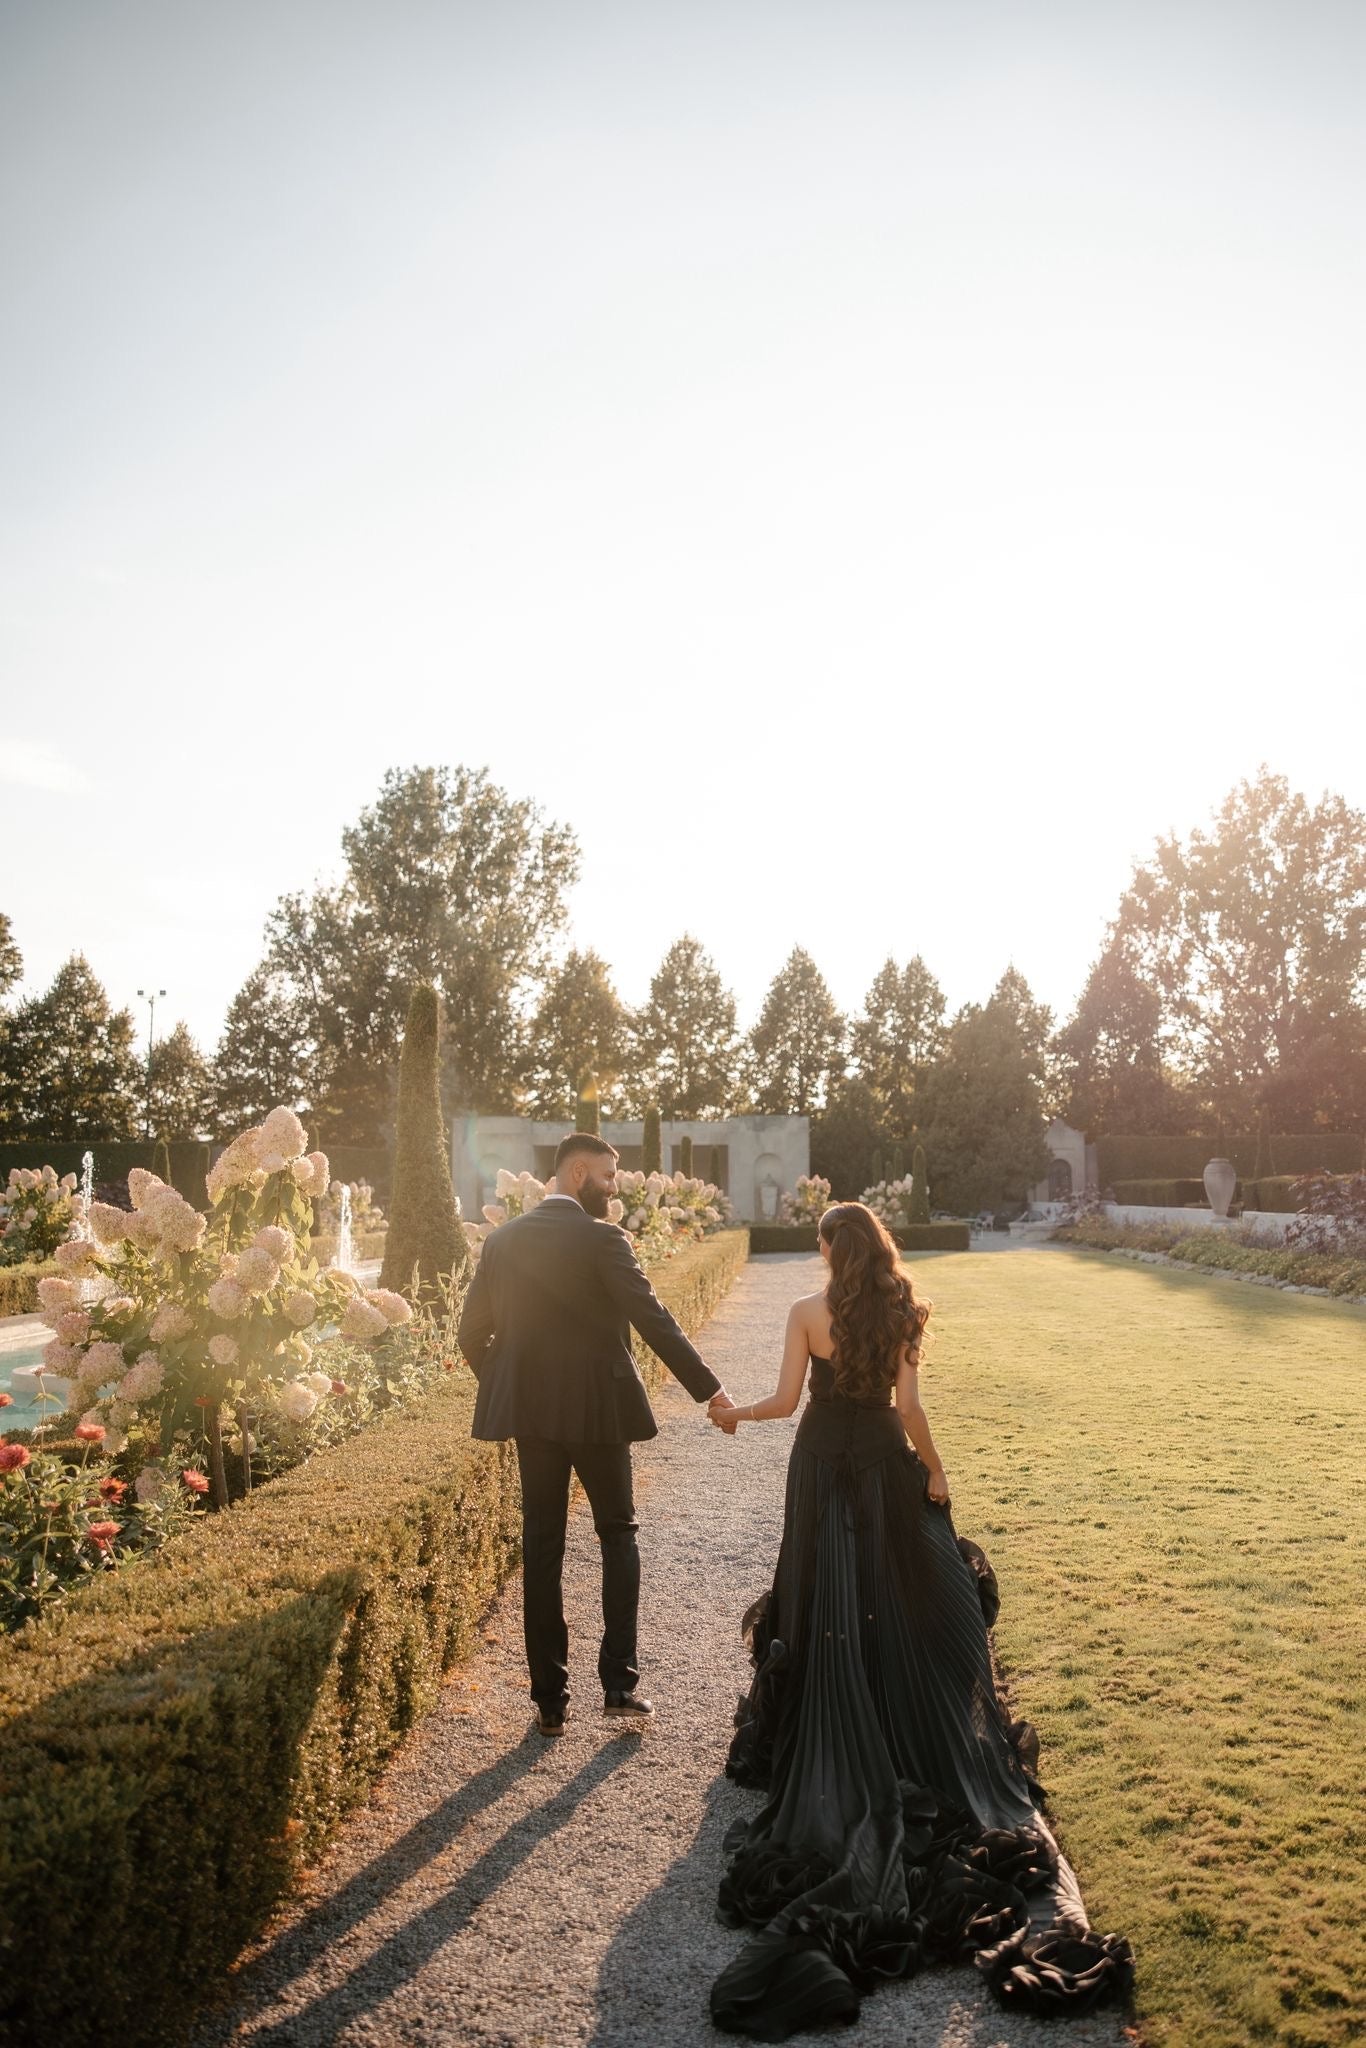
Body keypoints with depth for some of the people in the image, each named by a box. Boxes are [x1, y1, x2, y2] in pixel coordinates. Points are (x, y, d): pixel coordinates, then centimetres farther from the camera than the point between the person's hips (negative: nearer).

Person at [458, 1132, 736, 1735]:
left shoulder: (502, 1240, 4)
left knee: (541, 1549, 10)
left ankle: (549, 1699, 15)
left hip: (529, 1414, 4)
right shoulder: (601, 1238, -12)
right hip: (597, 1410, -4)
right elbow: (653, 1320, -15)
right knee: (618, 1535, 13)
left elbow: (473, 1331, 6)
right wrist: (708, 1388, -10)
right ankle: (619, 1682, 10)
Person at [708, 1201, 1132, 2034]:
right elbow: (908, 1403, -6)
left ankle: (832, 1741, 17)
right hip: (884, 1462, 2)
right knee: (901, 1592, 14)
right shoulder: (901, 1312, -5)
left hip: (823, 1462, -2)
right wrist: (934, 1468, 6)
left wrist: (737, 1412, 10)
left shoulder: (808, 1312, -12)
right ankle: (927, 1738, 21)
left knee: (827, 1600, 9)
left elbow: (787, 1398, -9)